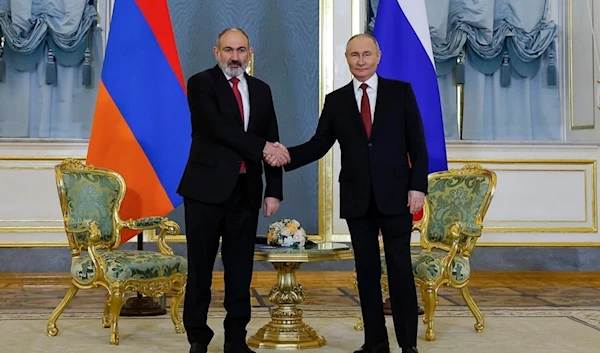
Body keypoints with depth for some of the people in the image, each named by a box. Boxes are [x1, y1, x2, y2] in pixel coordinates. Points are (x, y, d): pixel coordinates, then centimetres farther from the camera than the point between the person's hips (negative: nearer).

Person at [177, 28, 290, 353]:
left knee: (240, 267, 8)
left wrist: (274, 190, 3)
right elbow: (217, 128, -16)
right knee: (200, 266, 4)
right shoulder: (201, 83, -2)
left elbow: (272, 143, 10)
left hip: (246, 190, 4)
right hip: (207, 187, -4)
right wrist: (262, 147, -18)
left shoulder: (261, 90, 12)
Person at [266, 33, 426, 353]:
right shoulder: (335, 100, 8)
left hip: (395, 195, -2)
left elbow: (417, 144, 0)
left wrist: (418, 186, -7)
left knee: (400, 269, 1)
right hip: (356, 199, 2)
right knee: (366, 271, 8)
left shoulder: (401, 91, 3)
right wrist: (288, 156, -16)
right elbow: (318, 144, 2)